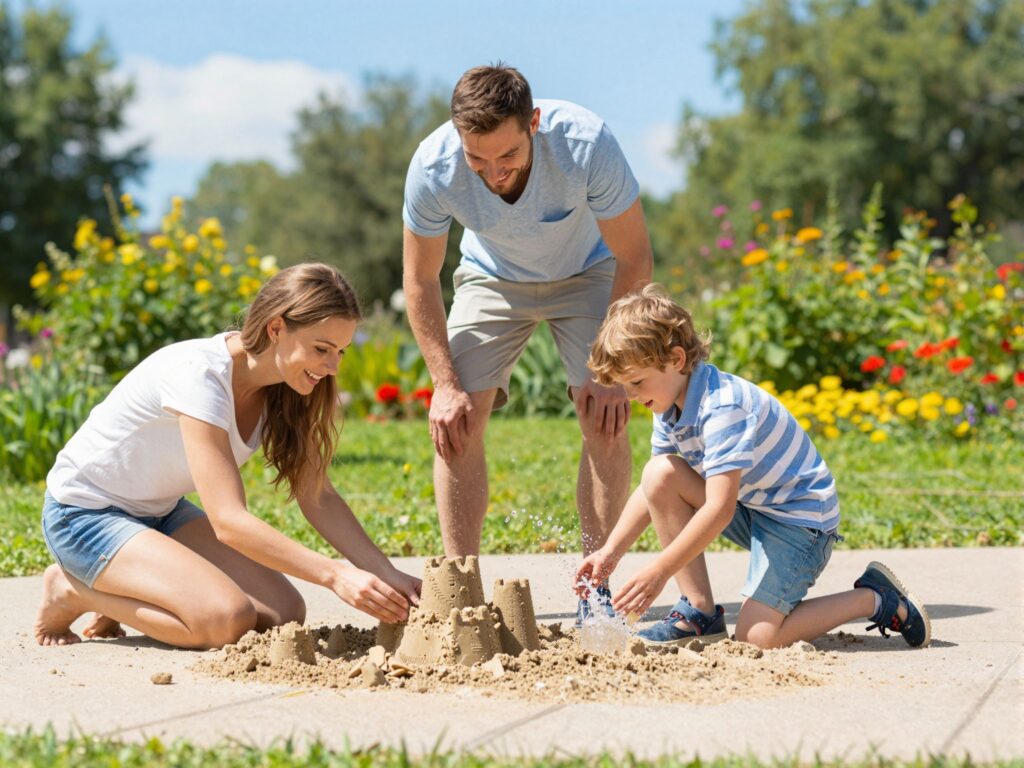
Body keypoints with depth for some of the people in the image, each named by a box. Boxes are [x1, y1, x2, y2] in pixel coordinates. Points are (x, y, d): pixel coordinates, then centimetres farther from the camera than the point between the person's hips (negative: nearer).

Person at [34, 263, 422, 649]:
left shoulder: (283, 388, -7)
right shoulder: (200, 375, -31)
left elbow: (317, 497, -4)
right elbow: (229, 522, -36)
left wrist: (387, 574, -17)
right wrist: (335, 575, -40)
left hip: (161, 514, 8)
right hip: (83, 514, -8)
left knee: (284, 614, -9)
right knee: (228, 619, -28)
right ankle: (74, 591, -5)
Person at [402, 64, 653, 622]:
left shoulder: (587, 145, -38)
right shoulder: (433, 168, -32)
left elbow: (634, 259, -23)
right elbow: (419, 280, -14)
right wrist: (445, 382, -19)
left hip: (587, 275, -1)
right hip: (492, 279, 1)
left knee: (605, 419, -17)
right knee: (456, 421, -14)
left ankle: (595, 590, -8)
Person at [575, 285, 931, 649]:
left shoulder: (722, 407, -28)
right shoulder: (671, 405, 1)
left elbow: (719, 510, -32)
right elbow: (652, 492, 7)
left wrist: (659, 571, -30)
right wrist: (610, 551, -5)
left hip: (802, 515, -9)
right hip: (750, 508, 9)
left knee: (757, 636, -20)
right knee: (659, 474, -12)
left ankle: (876, 597, 1)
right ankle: (699, 611, -5)